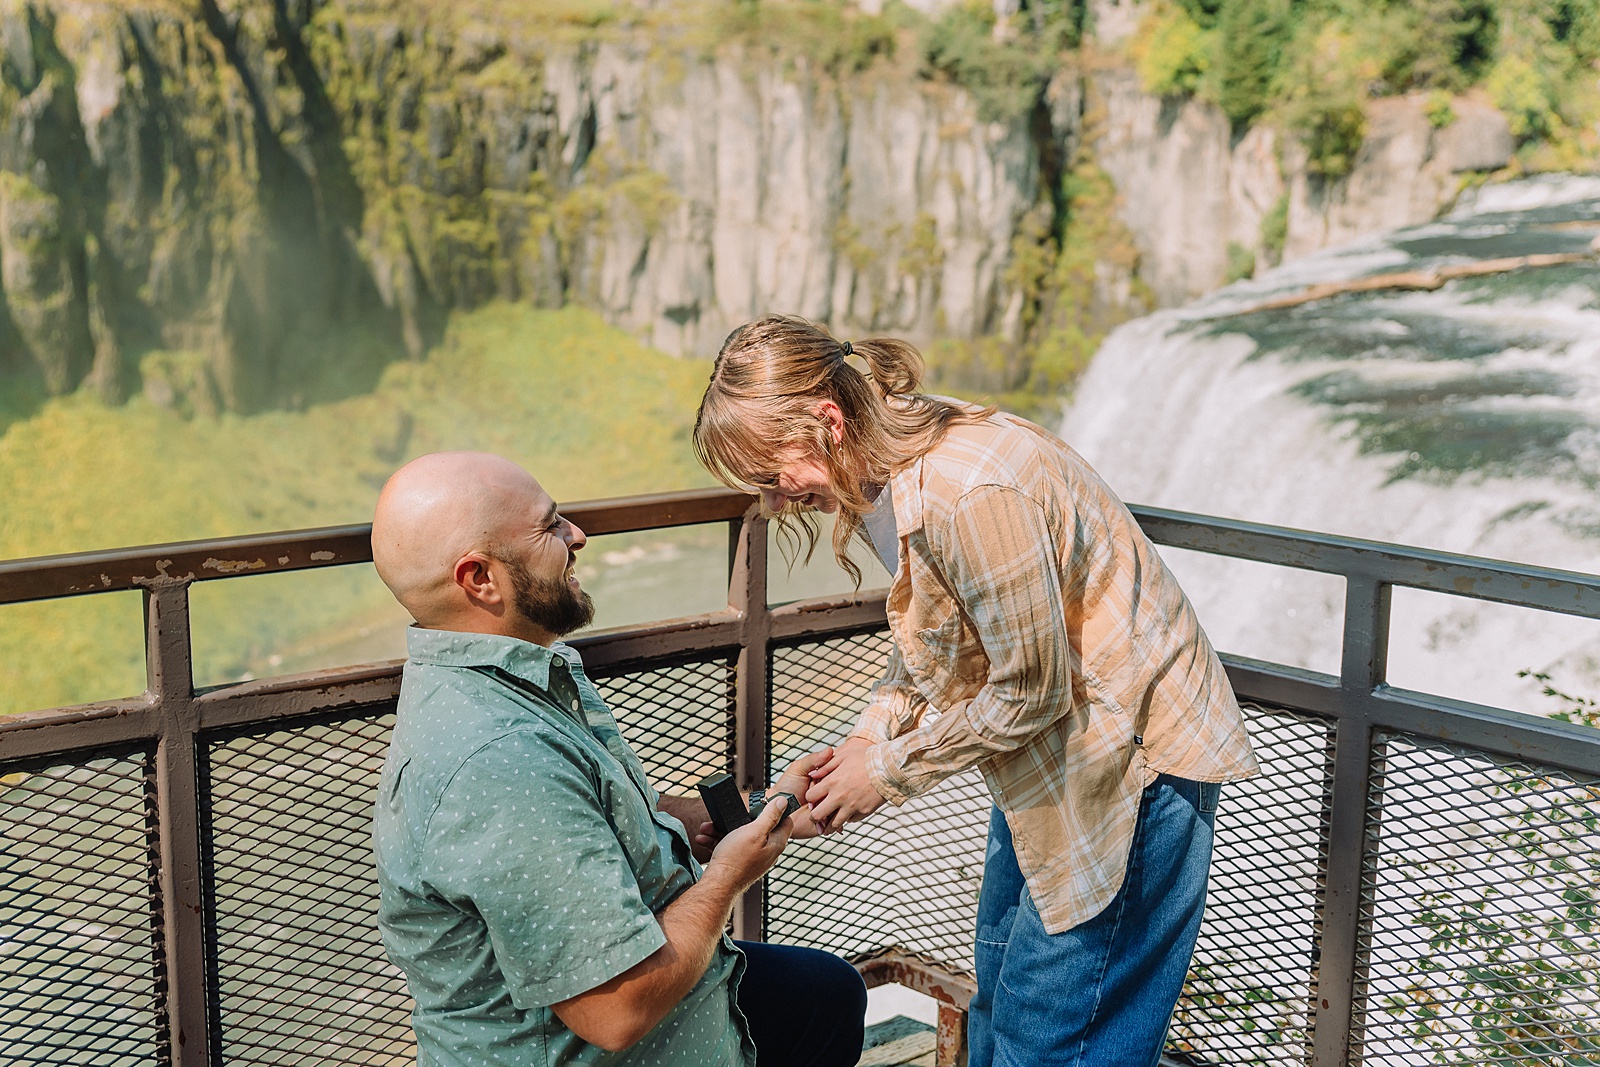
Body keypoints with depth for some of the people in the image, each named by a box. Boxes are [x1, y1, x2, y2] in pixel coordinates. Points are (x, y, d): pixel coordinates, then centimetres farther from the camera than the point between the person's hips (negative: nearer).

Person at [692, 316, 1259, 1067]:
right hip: (1046, 752, 9)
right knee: (999, 987, 19)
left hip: (1132, 747, -9)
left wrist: (889, 770, -14)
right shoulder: (885, 476, -2)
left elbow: (1031, 691, -24)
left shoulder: (967, 494, -32)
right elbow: (928, 647, 12)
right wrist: (869, 738, -3)